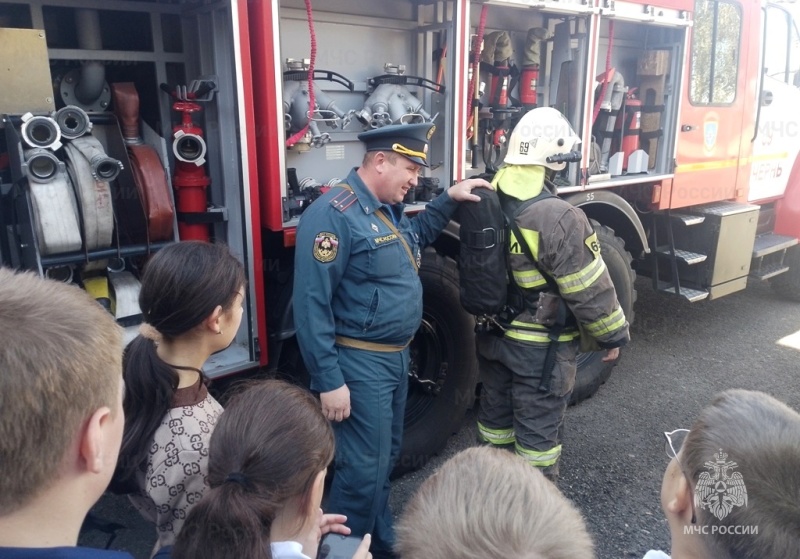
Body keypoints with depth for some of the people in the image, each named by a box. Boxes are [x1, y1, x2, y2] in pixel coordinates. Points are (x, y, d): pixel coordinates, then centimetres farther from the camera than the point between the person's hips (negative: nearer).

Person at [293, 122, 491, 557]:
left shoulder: (387, 209, 9)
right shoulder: (333, 214, -21)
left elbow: (413, 238, 31)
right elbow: (312, 304, -23)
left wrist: (448, 199, 17)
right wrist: (328, 381, -23)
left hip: (395, 356, 10)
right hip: (360, 364, -10)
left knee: (385, 457, 22)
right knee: (364, 468, 1)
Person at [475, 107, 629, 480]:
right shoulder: (557, 218, -26)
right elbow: (589, 289, -20)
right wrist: (613, 335, -6)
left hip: (492, 335, 7)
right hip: (540, 346, -7)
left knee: (495, 410, 21)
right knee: (538, 425, 9)